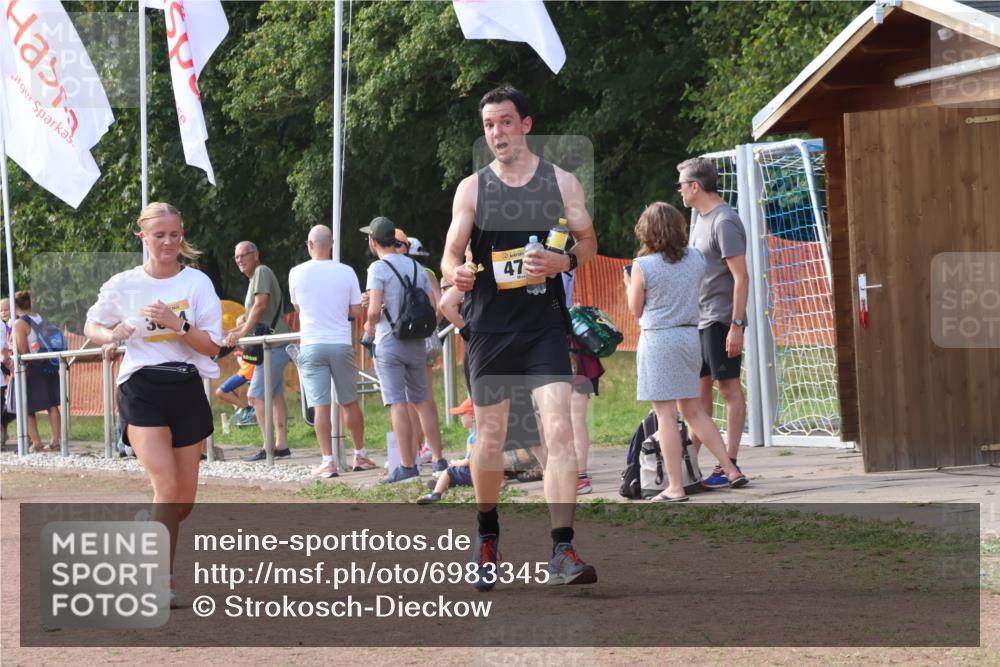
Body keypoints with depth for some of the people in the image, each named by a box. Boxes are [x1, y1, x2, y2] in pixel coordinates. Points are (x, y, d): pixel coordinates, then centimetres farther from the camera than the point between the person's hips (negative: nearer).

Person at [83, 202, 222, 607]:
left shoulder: (197, 282, 1)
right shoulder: (122, 285, 1)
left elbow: (212, 345, -3)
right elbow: (92, 326, 16)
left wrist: (176, 323, -18)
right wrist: (110, 337, -7)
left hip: (187, 389, 3)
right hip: (142, 390, -2)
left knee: (185, 497, 8)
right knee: (167, 486, -18)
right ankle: (162, 582, -12)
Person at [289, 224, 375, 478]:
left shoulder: (297, 273, -2)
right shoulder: (346, 272, -2)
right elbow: (356, 312, 1)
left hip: (311, 345, -1)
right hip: (341, 344, 1)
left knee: (320, 405, -2)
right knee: (349, 402, 13)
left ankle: (328, 462, -5)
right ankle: (361, 455, 21)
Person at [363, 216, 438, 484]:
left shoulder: (378, 268, -9)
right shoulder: (417, 268, 9)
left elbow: (374, 310, -18)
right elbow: (433, 307, 7)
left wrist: (369, 325, 2)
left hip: (389, 343, -6)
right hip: (416, 343, 6)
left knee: (398, 404, -6)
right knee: (421, 401, 15)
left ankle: (407, 466, -7)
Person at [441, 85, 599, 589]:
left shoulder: (561, 182, 4)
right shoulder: (472, 188, 4)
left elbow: (588, 242, 10)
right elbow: (451, 253, 2)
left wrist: (563, 261, -12)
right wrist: (455, 273, -23)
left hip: (545, 326, -1)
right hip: (488, 329, 1)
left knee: (559, 429, -15)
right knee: (489, 440, 8)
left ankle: (562, 552, -17)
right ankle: (487, 536, 32)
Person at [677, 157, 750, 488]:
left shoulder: (724, 222, -14)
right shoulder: (700, 218, 15)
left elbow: (741, 277, -18)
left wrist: (736, 325, -22)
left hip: (721, 318, -9)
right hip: (699, 318, 9)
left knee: (728, 386, -5)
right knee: (700, 386, 12)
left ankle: (730, 465, -3)